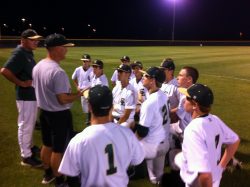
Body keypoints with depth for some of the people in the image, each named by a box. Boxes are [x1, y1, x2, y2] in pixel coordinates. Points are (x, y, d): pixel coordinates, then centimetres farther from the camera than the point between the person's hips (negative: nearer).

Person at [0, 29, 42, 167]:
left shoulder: (28, 53, 9)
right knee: (25, 125, 2)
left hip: (33, 94, 10)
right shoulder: (19, 53, -20)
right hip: (25, 96, -10)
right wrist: (21, 83, -23)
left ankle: (29, 147, 41)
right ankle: (26, 156, 14)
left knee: (30, 124, 23)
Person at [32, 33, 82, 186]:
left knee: (47, 145, 22)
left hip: (44, 112, 9)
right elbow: (63, 99, -26)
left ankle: (48, 174, 40)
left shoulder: (38, 67, 1)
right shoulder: (58, 72, -27)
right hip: (59, 115, -9)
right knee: (58, 149, 6)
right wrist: (79, 94, -12)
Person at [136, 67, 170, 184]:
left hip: (152, 146, -8)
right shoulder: (164, 96, -1)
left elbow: (142, 131, -23)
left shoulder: (149, 102, -27)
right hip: (164, 142, 8)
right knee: (158, 176, 24)